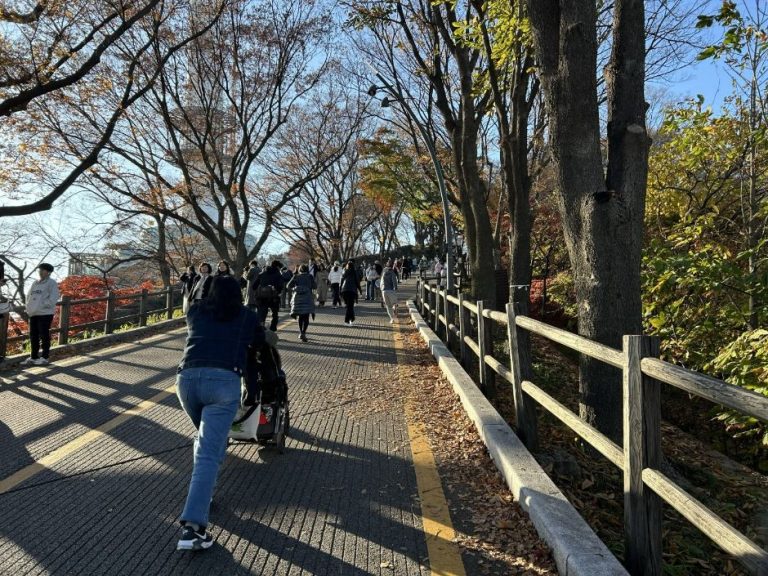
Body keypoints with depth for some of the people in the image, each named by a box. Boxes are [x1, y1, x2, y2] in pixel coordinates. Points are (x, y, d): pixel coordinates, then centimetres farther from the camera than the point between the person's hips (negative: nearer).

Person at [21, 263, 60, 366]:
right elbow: (28, 295, 21)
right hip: (33, 314, 7)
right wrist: (29, 306, 6)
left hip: (45, 314, -7)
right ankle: (33, 357, 21)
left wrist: (42, 306, -18)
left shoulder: (51, 283, -6)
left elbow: (53, 298, -15)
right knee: (33, 336, 12)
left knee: (44, 336, -1)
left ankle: (45, 357, 7)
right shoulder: (35, 283, 16)